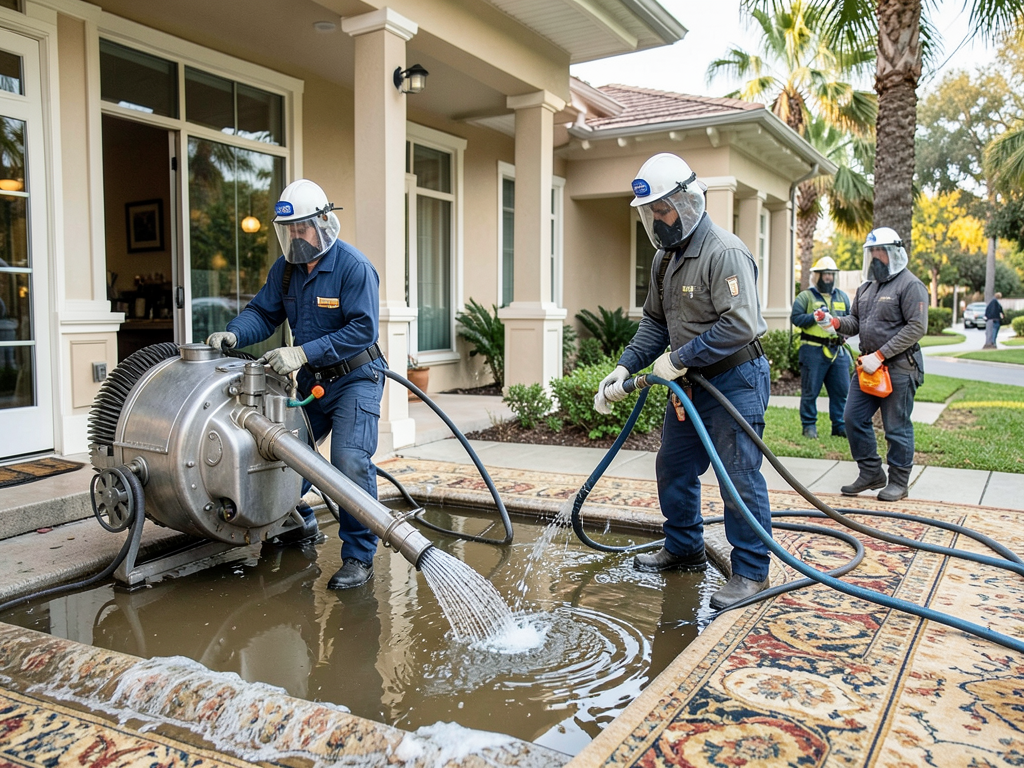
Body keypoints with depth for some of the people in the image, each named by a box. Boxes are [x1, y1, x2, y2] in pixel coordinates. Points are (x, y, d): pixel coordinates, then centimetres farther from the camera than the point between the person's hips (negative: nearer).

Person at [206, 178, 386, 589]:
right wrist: (232, 334, -17)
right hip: (311, 381, 7)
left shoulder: (354, 267, -19)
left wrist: (303, 353, -31)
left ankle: (359, 557, -8)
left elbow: (362, 329, -26)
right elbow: (263, 312, 6)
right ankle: (299, 523, 40)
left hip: (354, 379, -7)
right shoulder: (285, 268, 3)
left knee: (351, 462, -19)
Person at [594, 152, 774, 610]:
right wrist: (624, 369, 2)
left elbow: (740, 325, -27)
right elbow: (655, 323, 14)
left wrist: (680, 358, -23)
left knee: (740, 478, -3)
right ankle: (684, 549, 35)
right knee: (674, 468, 17)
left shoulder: (724, 253, -19)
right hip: (690, 382, 10)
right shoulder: (665, 259, 10)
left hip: (735, 382, -9)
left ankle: (752, 572, 10)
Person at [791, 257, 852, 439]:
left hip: (838, 351, 5)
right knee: (810, 391, 0)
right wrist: (816, 316, -17)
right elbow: (795, 317, -6)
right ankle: (809, 425, 9)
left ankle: (840, 426, 14)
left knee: (841, 390, 4)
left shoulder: (842, 297, 17)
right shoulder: (805, 296, 3)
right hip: (813, 350, -4)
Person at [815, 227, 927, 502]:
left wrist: (880, 355, -19)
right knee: (854, 418, 6)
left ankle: (899, 481, 16)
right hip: (867, 366, 8)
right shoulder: (866, 287, 16)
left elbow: (917, 327, -16)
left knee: (897, 427, 1)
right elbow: (855, 322, 19)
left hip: (898, 368, -8)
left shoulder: (910, 285, -9)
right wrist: (834, 322, -4)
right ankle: (871, 473, 20)